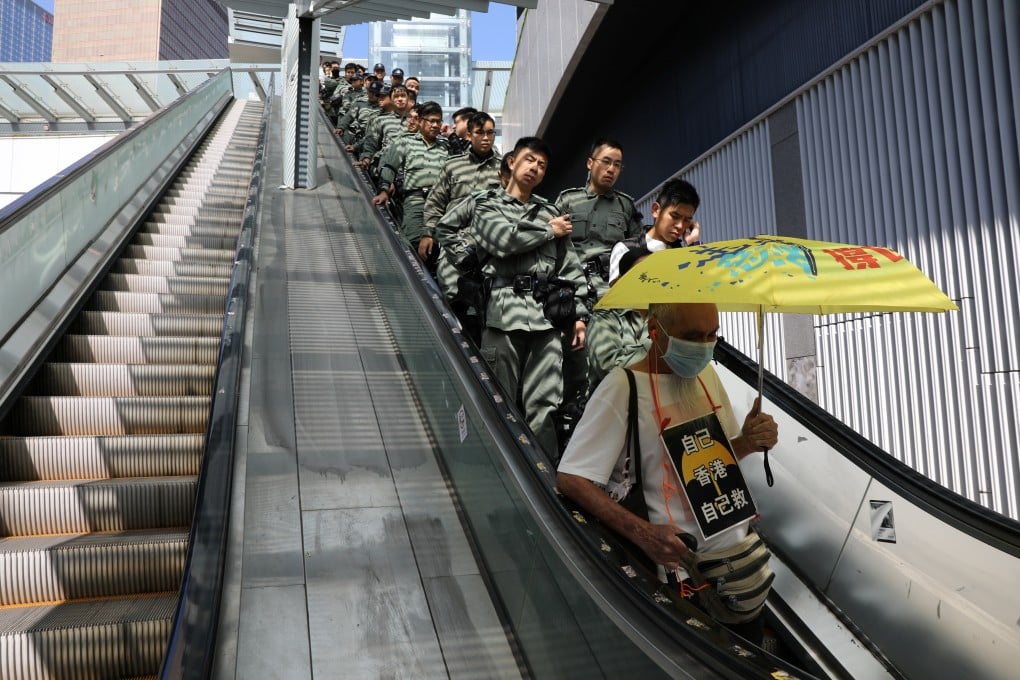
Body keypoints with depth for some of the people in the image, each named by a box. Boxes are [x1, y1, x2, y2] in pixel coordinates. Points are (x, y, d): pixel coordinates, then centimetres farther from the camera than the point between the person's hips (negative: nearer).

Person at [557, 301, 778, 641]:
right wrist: (642, 532, -32)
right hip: (684, 567, -7)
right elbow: (569, 479, -22)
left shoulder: (707, 373, 3)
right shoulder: (624, 387, -20)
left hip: (740, 546, 7)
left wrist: (747, 442, -7)